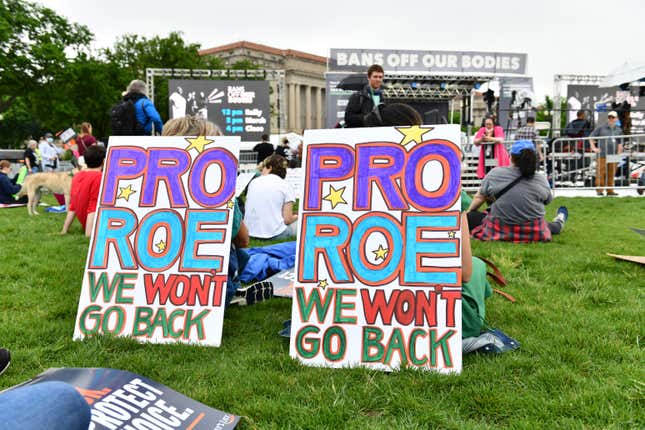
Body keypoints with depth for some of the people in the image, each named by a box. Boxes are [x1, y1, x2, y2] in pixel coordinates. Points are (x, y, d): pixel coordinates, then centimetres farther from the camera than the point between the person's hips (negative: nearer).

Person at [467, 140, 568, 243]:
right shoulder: (542, 179, -6)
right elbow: (547, 201, 11)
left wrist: (469, 211, 16)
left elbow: (479, 197, 0)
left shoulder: (495, 174, -10)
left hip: (500, 231, -3)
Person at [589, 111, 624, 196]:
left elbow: (620, 144, 16)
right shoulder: (601, 128, 4)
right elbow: (591, 138, 7)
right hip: (602, 155, -3)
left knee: (611, 174, 5)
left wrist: (619, 154, 7)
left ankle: (610, 190, 13)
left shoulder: (619, 130, 15)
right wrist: (594, 148, -1)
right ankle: (599, 190, 1)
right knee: (601, 173, -6)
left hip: (613, 156, 3)